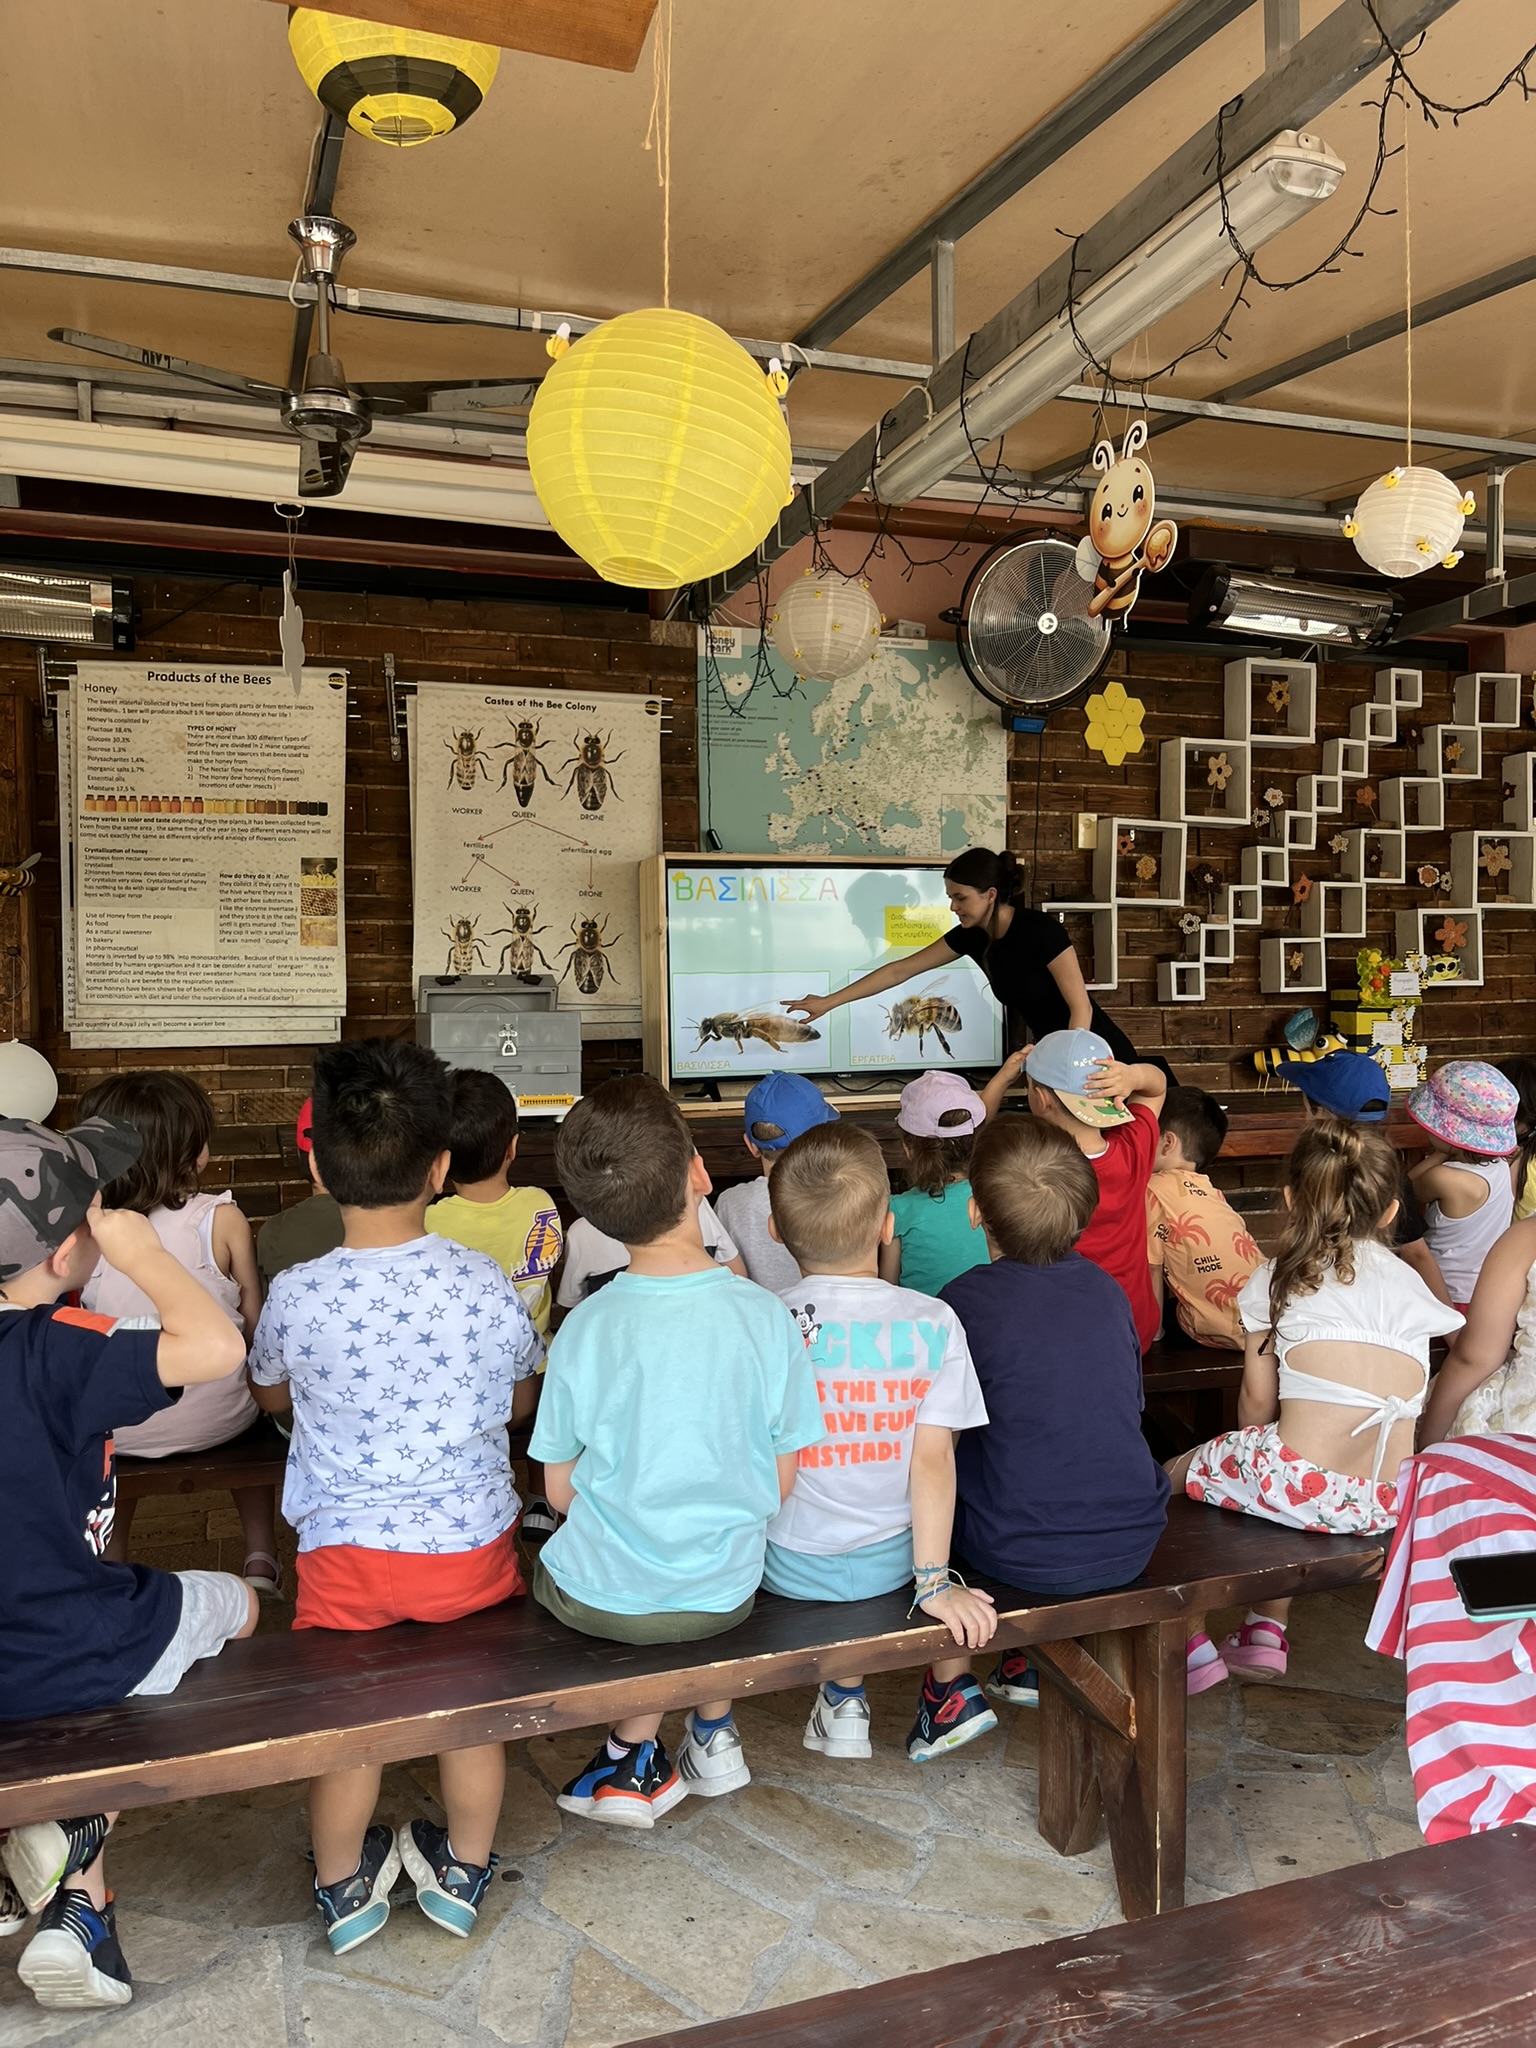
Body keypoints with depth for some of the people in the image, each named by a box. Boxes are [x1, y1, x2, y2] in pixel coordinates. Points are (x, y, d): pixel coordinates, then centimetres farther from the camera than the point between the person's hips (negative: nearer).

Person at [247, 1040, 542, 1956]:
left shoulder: (296, 1297, -16)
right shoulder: (488, 1285, -15)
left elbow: (271, 1394, 7)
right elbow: (521, 1400, 3)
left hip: (346, 1547, 0)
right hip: (471, 1540, 1)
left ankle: (344, 1887, 42)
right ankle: (464, 1872, 41)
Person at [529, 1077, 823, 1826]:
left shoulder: (583, 1329, -17)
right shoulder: (765, 1315, -15)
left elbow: (560, 1489, -5)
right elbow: (782, 1479, -5)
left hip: (598, 1598, -2)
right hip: (726, 1593, 2)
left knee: (544, 1562, 30)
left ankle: (637, 1755, 23)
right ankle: (711, 1732, 31)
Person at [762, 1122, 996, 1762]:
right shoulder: (933, 1323, -15)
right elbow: (934, 1457, -16)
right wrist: (934, 1580, -11)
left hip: (790, 1568, -1)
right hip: (893, 1562, 1)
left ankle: (846, 1695, 25)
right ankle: (950, 1688, 29)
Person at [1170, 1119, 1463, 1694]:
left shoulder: (1279, 1277, 2)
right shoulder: (1409, 1284, 11)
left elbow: (1257, 1401, 4)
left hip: (1297, 1484, -5)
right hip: (1387, 1506, 5)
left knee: (1170, 1480, 21)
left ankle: (1195, 1647, 22)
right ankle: (1267, 1631, 36)